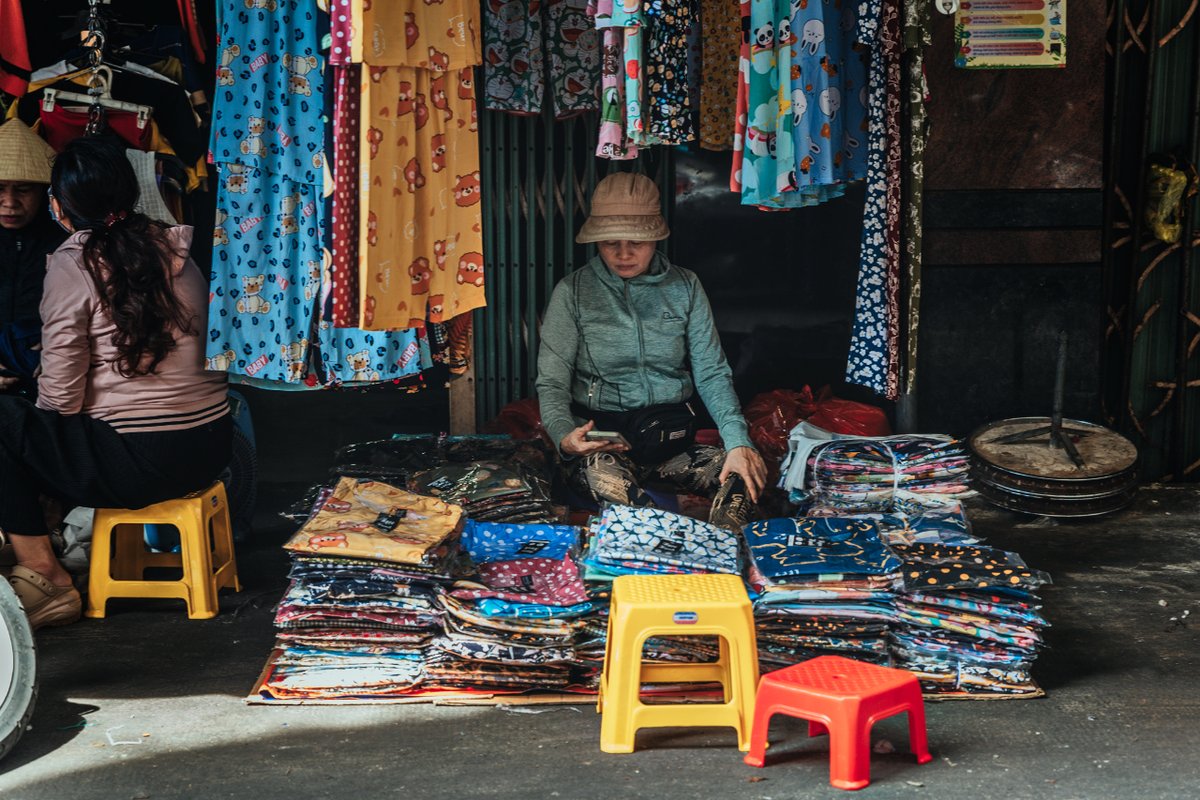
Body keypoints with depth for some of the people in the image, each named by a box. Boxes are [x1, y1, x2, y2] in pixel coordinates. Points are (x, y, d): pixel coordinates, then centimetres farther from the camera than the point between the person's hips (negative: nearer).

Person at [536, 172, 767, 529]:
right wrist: (564, 436, -24)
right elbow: (552, 382, -1)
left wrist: (738, 441, -13)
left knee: (745, 475, -27)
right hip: (601, 429, -2)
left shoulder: (685, 286, 9)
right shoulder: (573, 291, 2)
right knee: (601, 475, -39)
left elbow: (712, 373, 5)